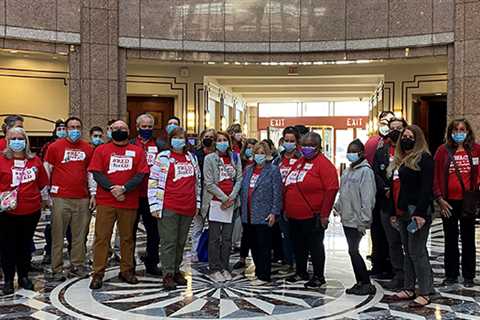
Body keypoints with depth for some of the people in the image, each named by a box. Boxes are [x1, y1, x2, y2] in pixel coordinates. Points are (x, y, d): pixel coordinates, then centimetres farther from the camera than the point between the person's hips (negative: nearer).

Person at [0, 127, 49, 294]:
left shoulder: (35, 160, 6)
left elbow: (43, 182, 15)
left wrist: (44, 198, 19)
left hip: (31, 211, 3)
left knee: (25, 245, 13)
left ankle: (24, 276, 27)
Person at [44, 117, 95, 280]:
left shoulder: (88, 148, 10)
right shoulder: (55, 147, 0)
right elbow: (46, 171, 3)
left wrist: (93, 194, 10)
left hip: (83, 199, 3)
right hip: (61, 198, -3)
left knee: (80, 235, 8)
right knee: (58, 235, 3)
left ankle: (77, 266, 20)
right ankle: (57, 269, 12)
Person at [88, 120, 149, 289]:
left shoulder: (137, 151, 7)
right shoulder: (101, 150, 7)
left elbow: (140, 175, -1)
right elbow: (97, 173, -2)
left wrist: (124, 188, -15)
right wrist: (112, 188, -16)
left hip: (130, 202, 1)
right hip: (105, 202, -1)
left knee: (127, 237, 9)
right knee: (102, 237, 0)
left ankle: (126, 271, 21)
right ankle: (98, 274, 8)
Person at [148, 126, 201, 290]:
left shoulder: (192, 157, 13)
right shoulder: (163, 158, -1)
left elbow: (197, 182, 20)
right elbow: (153, 182, -3)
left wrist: (197, 203, 16)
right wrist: (154, 205, -9)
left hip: (188, 208, 5)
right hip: (169, 208, -5)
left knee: (181, 241, 12)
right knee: (169, 242, -1)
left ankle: (176, 270, 23)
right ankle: (168, 275, 4)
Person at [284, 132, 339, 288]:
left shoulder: (324, 164, -10)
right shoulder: (299, 163, 16)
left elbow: (331, 189, -17)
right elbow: (288, 187, 21)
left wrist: (324, 214, -18)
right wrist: (286, 209, 17)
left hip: (312, 217, -8)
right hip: (294, 216, 8)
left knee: (315, 246, 2)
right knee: (298, 245, 17)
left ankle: (318, 276, 15)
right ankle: (301, 273, 32)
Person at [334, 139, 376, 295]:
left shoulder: (365, 171, -13)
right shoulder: (348, 170, 14)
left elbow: (367, 198, -18)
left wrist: (364, 220, -20)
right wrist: (338, 207, 14)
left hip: (356, 220, -9)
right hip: (347, 218, 9)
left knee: (353, 251, -6)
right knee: (353, 250, 12)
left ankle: (367, 284, 5)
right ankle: (360, 282, 22)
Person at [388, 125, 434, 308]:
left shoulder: (424, 158, -7)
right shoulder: (399, 160, 18)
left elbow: (426, 188, -15)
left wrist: (420, 213, -21)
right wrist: (393, 213, 17)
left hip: (417, 212, -8)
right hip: (402, 213, 8)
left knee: (417, 252, -6)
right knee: (408, 251, 13)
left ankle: (425, 293, 2)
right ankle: (409, 289, 21)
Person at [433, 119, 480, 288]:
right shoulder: (443, 150, 0)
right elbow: (436, 176, -1)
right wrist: (440, 199, -7)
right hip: (448, 202, 1)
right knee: (450, 239, 12)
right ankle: (451, 275, 23)